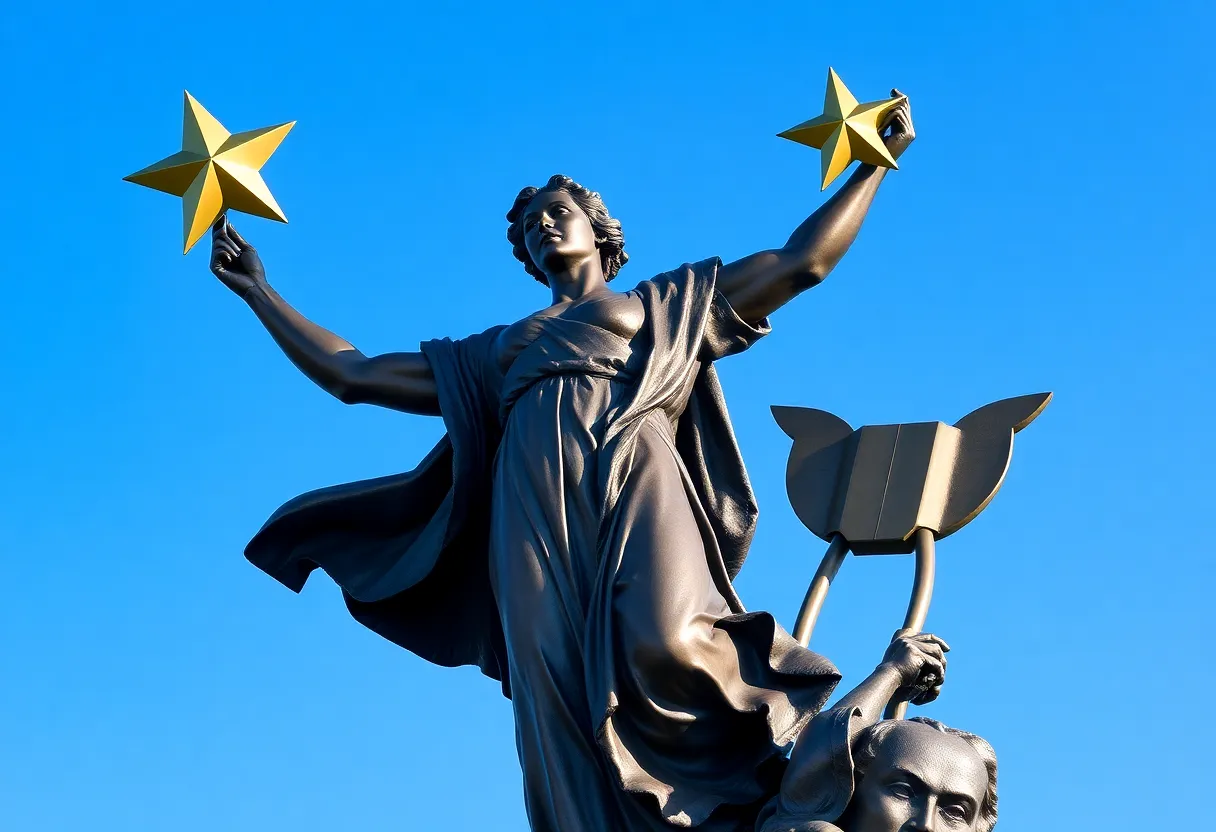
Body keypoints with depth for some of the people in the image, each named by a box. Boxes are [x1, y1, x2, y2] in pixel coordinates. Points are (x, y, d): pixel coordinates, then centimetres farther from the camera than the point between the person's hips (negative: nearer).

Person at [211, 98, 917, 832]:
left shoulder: (665, 306, 26)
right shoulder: (495, 353, 34)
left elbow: (802, 262, 21)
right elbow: (354, 375, 34)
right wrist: (256, 290, 34)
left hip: (633, 486, -3)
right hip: (536, 520, 3)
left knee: (665, 643, -33)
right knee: (558, 707, -17)